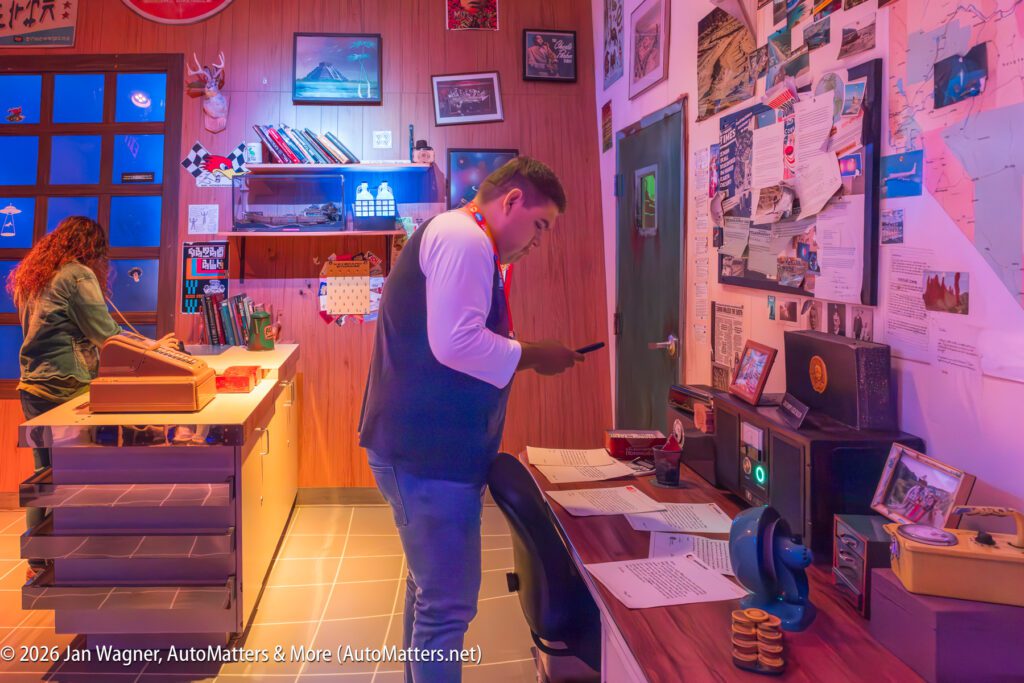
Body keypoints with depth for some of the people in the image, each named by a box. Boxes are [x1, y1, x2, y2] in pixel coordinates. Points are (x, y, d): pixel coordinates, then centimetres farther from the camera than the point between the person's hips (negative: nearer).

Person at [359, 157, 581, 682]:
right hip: (432, 452, -11)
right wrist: (535, 355, -15)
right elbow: (456, 344, -26)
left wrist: (520, 354, 13)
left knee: (430, 590, 22)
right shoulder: (464, 238, -15)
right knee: (448, 605, -3)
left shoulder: (453, 238, 20)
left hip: (424, 445, 11)